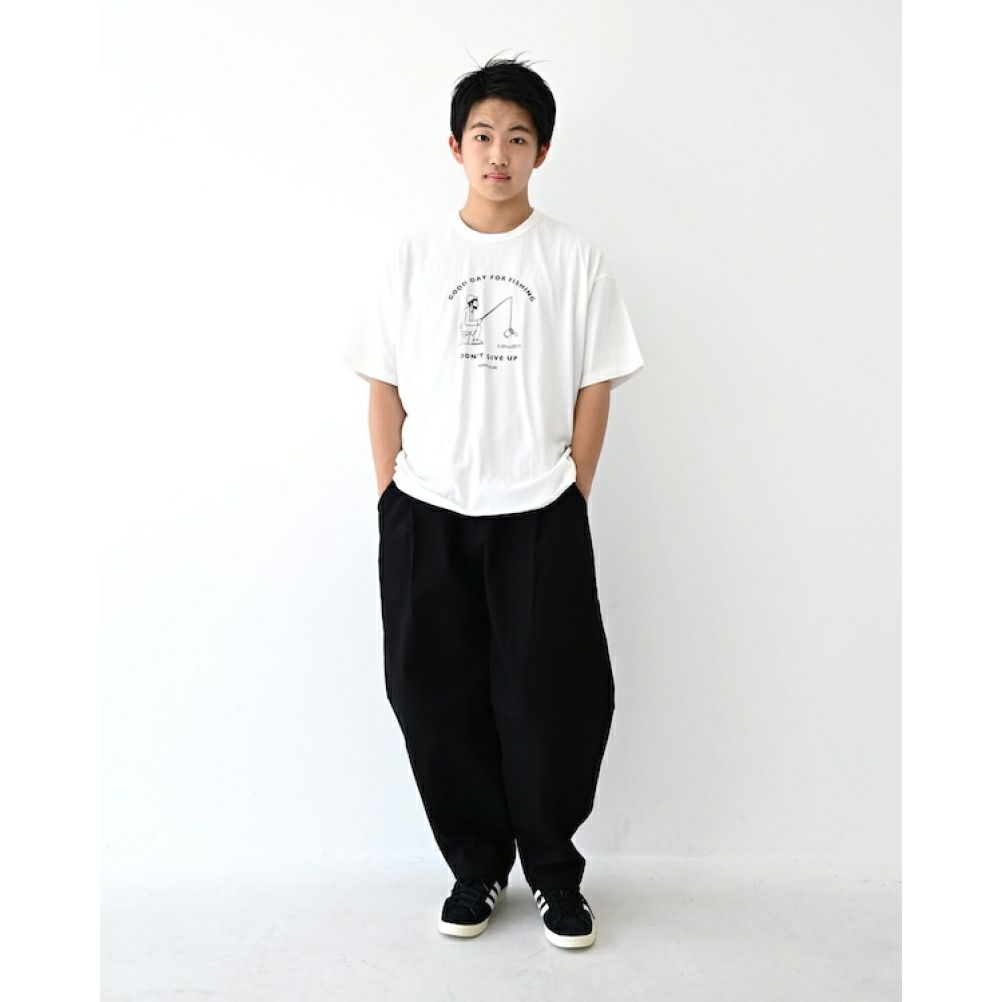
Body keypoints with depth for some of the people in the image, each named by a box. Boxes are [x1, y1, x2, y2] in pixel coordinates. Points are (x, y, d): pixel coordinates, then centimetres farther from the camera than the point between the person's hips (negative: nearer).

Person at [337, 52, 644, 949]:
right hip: (426, 517, 2)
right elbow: (385, 387, 5)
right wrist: (391, 500, 1)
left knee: (551, 702, 4)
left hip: (539, 518, -1)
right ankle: (477, 865, 28)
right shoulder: (411, 260, 4)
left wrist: (571, 501, -1)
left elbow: (595, 390, 2)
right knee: (438, 701, 8)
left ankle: (555, 871, 25)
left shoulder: (577, 260, 1)